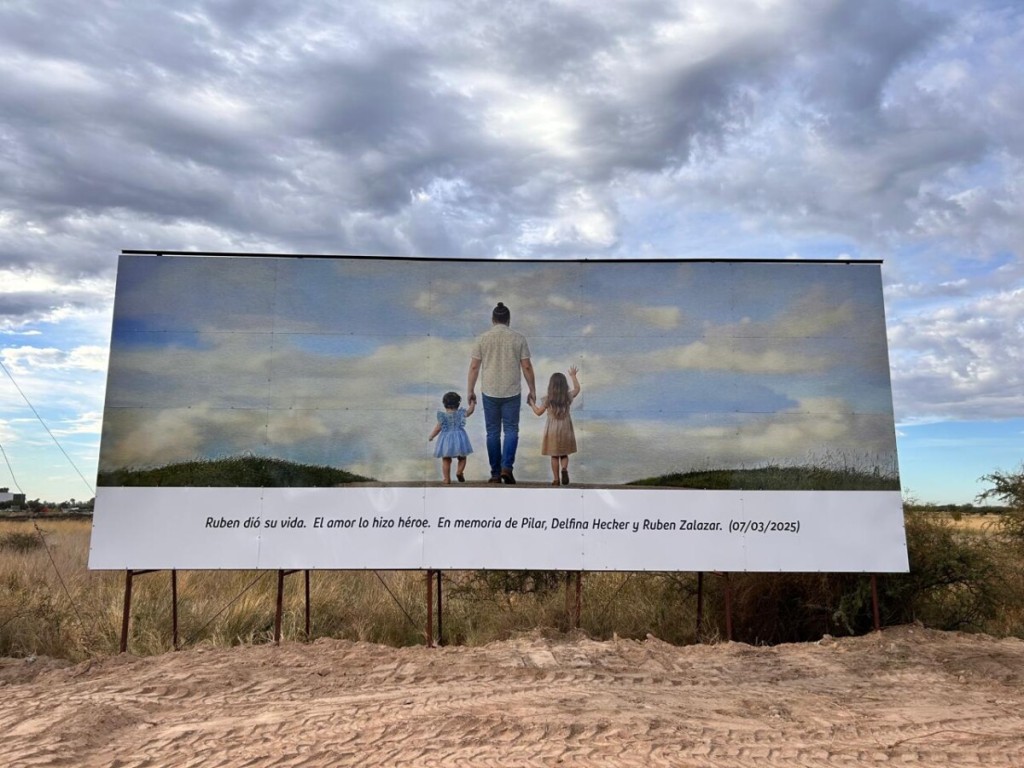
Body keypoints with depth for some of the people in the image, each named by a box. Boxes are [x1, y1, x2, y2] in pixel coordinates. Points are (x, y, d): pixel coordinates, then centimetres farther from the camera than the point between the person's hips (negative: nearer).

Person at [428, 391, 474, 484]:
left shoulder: (442, 416, -5)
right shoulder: (461, 413, 0)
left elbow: (438, 428, -4)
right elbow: (470, 411, 13)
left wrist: (431, 437, 8)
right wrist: (472, 402, 28)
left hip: (446, 440, 0)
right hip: (459, 438, 1)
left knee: (446, 461, 8)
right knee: (462, 458, 15)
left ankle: (447, 479, 4)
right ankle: (459, 472, -8)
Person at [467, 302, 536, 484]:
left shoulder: (483, 339, 0)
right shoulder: (519, 339, -1)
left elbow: (474, 367, -1)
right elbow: (527, 367, -1)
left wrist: (470, 390, 7)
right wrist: (532, 390, 7)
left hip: (490, 393, 1)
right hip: (512, 393, -1)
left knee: (493, 432, 8)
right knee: (511, 430, 6)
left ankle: (495, 474, 11)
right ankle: (506, 467, -10)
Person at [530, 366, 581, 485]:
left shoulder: (548, 400, -12)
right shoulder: (568, 397, -6)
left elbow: (538, 412, 0)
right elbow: (577, 388, 14)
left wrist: (532, 404, 17)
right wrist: (573, 376, 25)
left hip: (552, 430, -2)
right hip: (566, 430, 2)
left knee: (554, 456, 8)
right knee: (564, 455, 13)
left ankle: (556, 479, 9)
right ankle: (564, 469, -15)